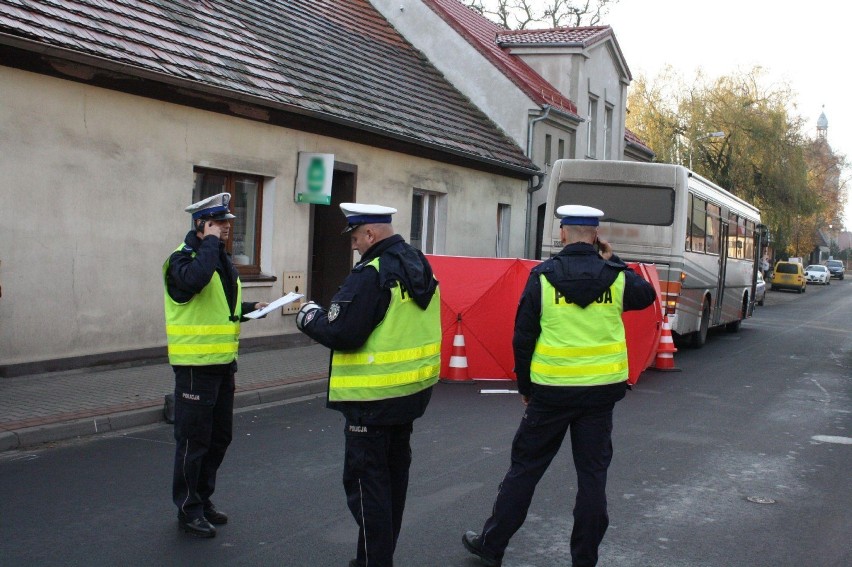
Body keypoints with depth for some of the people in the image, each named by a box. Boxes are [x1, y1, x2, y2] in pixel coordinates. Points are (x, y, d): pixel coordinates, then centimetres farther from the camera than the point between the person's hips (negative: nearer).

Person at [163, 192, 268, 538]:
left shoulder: (221, 258, 14)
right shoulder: (183, 258, -14)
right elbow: (194, 279, -39)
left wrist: (250, 309, 8)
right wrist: (211, 242, -25)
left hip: (223, 363, 9)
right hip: (196, 364, -9)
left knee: (219, 438, 16)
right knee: (193, 440, 0)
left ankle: (203, 500, 31)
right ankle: (188, 510, 13)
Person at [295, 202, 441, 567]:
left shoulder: (371, 274, -20)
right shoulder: (419, 265, 8)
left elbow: (342, 334, -24)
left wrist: (310, 318, -5)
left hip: (374, 398, -10)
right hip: (415, 387, 10)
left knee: (366, 477, 0)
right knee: (394, 471, 20)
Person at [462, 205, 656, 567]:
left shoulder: (543, 276, -7)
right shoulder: (616, 276, -3)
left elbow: (523, 338, -4)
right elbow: (647, 296, 20)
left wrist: (524, 386, 8)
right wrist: (613, 263, 20)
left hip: (551, 390, -1)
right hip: (601, 390, 2)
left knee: (525, 467, 10)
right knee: (592, 475, 10)